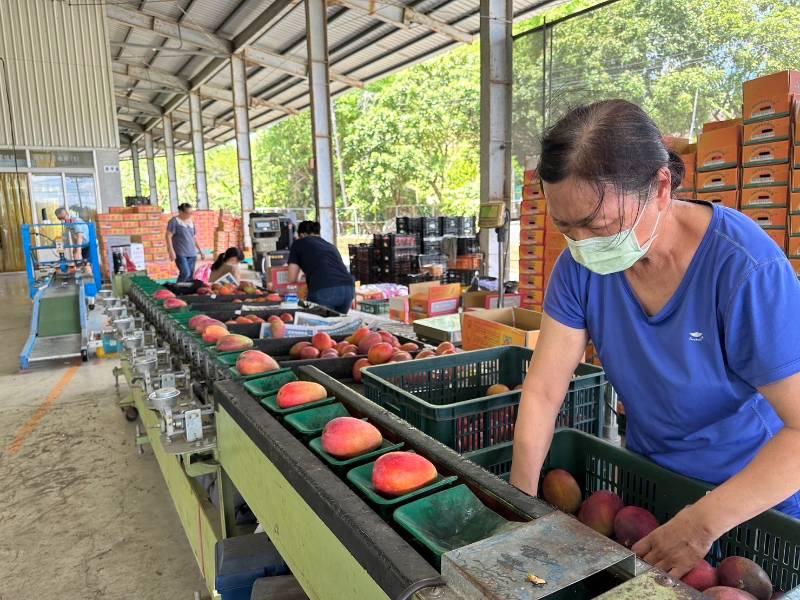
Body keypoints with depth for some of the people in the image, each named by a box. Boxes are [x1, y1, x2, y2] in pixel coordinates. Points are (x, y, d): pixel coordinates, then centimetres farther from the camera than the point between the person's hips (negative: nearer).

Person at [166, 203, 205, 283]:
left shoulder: (191, 222, 15)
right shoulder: (174, 221, -3)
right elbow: (168, 236, -8)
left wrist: (200, 250, 18)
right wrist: (171, 251, -16)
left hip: (192, 253, 6)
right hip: (180, 253, -6)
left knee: (190, 276, 2)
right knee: (185, 273, -20)